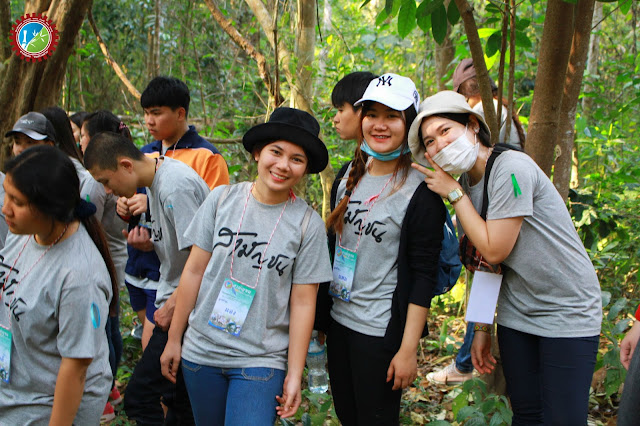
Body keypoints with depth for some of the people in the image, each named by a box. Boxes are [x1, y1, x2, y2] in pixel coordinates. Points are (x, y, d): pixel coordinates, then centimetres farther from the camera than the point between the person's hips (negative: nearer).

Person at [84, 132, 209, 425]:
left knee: (139, 398, -11)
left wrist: (172, 307, -17)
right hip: (174, 301, 10)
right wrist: (150, 243, 2)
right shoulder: (156, 181, 12)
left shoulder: (175, 187, -20)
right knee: (177, 397, 15)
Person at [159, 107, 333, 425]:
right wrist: (174, 339, 5)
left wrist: (294, 375, -5)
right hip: (201, 351, 2)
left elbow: (303, 303, -5)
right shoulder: (222, 199, -2)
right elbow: (194, 271, 2)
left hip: (261, 361, -2)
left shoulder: (308, 224, -6)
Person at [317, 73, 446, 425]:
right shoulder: (351, 177, 6)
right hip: (339, 321, 7)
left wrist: (408, 349, -18)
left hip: (381, 331, -6)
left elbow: (424, 276, -15)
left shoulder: (420, 192, -14)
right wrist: (320, 316, 16)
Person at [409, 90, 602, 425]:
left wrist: (453, 193, -14)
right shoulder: (464, 184, 4)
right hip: (516, 317, 7)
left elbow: (494, 250, -22)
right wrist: (482, 328, 9)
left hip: (567, 314, -7)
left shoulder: (511, 168, -21)